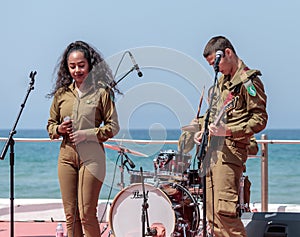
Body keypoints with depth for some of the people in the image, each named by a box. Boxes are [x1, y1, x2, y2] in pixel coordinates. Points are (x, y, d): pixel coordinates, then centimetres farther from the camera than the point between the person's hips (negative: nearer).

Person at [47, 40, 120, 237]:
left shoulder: (101, 92, -2)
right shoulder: (61, 93, 9)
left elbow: (113, 127, -2)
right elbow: (50, 124, 18)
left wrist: (86, 134, -13)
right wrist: (59, 129, -5)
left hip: (91, 157, -4)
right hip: (66, 156, 4)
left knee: (87, 214, -7)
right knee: (70, 214, 5)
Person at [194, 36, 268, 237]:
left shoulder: (249, 81, -8)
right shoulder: (222, 81, 19)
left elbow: (260, 120, -13)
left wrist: (228, 130, -22)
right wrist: (205, 131, 15)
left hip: (231, 149, -9)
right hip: (213, 148, 9)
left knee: (223, 209, -18)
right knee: (211, 210, 7)